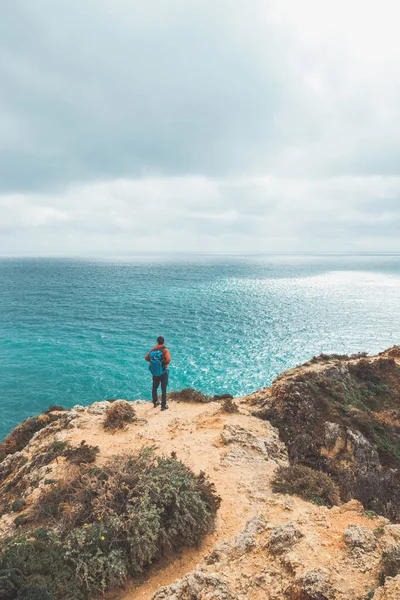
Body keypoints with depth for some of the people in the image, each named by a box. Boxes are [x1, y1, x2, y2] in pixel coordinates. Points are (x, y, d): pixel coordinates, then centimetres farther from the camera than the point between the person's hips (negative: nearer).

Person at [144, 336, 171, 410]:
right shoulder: (165, 350, -18)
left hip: (155, 373, 4)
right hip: (163, 373, -4)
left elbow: (146, 358, -2)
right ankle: (163, 406, 10)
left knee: (154, 388, 21)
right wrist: (165, 364, -11)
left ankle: (155, 402, 35)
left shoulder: (153, 349, -4)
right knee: (163, 389, 5)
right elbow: (168, 360, -32)